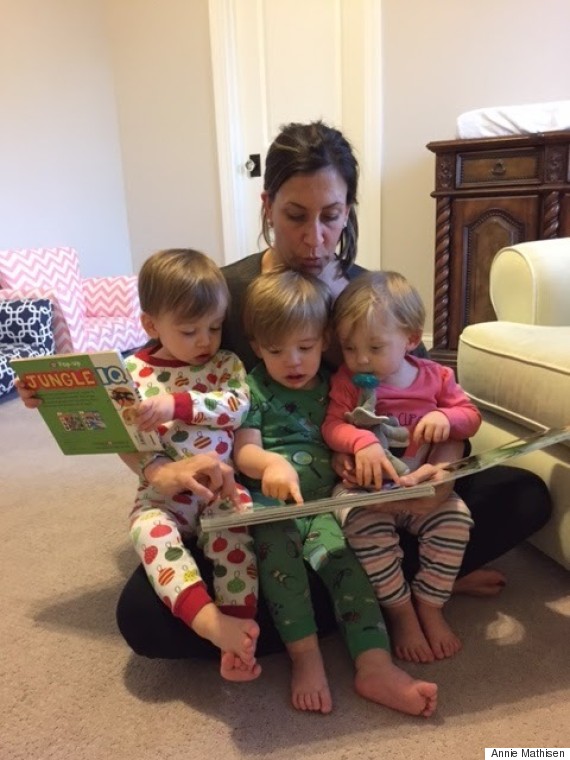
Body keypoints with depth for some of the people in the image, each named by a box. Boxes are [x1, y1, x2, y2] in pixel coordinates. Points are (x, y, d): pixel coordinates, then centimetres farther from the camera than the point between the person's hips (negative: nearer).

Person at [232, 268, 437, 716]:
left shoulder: (335, 386, 15)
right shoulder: (253, 387, 7)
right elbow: (244, 450, -4)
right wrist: (271, 462, -27)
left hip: (324, 501, 2)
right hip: (268, 500, -2)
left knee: (342, 553, -25)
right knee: (277, 541, -33)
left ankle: (376, 665, -30)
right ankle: (304, 653, -25)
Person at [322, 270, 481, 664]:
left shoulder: (435, 377, 4)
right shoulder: (346, 382, 0)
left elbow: (471, 415, 7)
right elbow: (333, 426, -10)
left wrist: (446, 418, -17)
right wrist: (361, 442, -31)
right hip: (365, 485, -1)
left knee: (456, 517, -23)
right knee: (366, 525, -30)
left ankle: (430, 607, -1)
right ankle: (401, 612, -7)